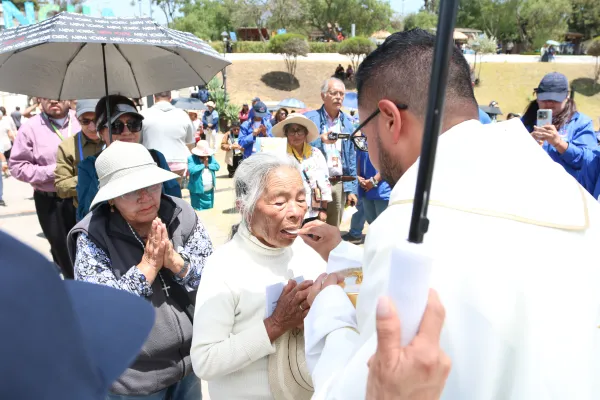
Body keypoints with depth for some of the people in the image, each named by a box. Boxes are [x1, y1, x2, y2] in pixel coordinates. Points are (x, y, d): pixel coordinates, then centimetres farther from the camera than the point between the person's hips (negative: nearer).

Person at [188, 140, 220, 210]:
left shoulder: (210, 157, 6)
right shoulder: (191, 158, -12)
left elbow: (217, 166, -2)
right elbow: (191, 170, -26)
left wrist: (208, 165, -17)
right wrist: (203, 165, -19)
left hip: (210, 190, 5)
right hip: (197, 191, -5)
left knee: (209, 209, 19)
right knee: (198, 210, 1)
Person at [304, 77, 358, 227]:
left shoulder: (348, 122, 11)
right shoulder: (309, 119, -3)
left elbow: (352, 158, 13)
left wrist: (352, 188, 8)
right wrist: (320, 141, -22)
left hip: (339, 184, 4)